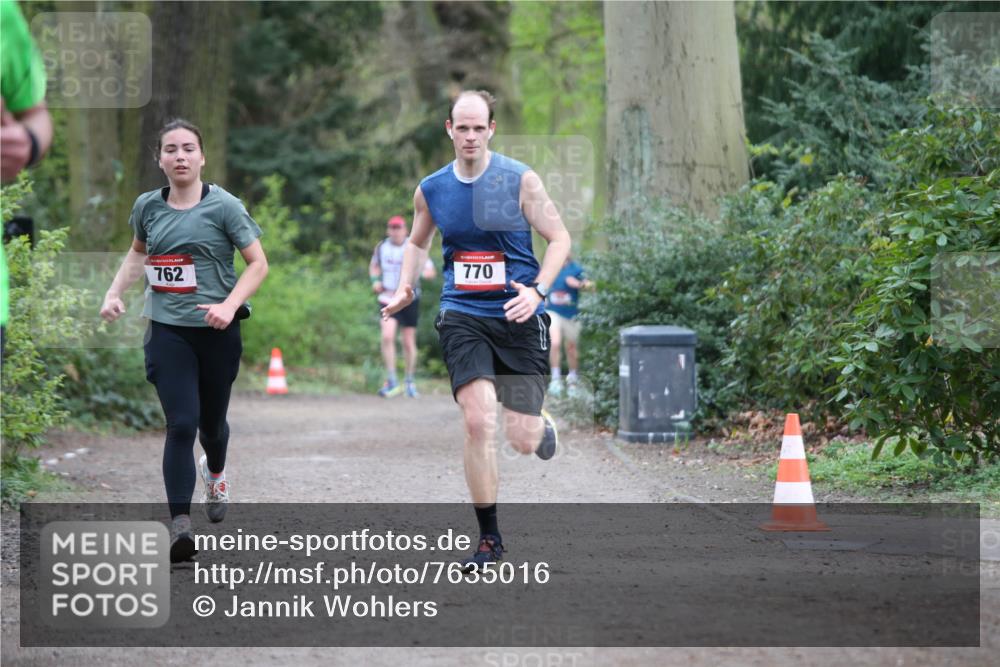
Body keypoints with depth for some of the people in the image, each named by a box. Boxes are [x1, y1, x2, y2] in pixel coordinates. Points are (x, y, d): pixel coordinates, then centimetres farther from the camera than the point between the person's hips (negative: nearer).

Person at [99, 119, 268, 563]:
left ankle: (216, 474, 50)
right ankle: (180, 524, -16)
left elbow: (258, 263, -5)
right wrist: (115, 292, 11)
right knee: (181, 425, -13)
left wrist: (229, 305, -20)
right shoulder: (148, 207, 4)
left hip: (216, 331, -1)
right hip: (168, 331, 1)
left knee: (211, 422, 14)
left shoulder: (223, 206, -7)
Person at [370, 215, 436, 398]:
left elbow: (431, 272, -4)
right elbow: (374, 265, 21)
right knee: (387, 336, -19)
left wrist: (416, 274, -24)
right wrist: (375, 280, 1)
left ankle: (410, 381, 26)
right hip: (388, 299, 1)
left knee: (409, 342, 6)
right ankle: (392, 381, -15)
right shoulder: (381, 247, 2)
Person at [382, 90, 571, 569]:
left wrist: (537, 290, -15)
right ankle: (488, 538, -3)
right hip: (462, 317, 2)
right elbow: (417, 242, 23)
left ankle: (543, 424, 39)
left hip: (518, 317, -1)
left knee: (522, 440, -2)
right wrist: (405, 288, 6)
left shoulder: (519, 180, -5)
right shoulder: (431, 190, 5)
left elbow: (559, 238, 0)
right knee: (478, 422, -16)